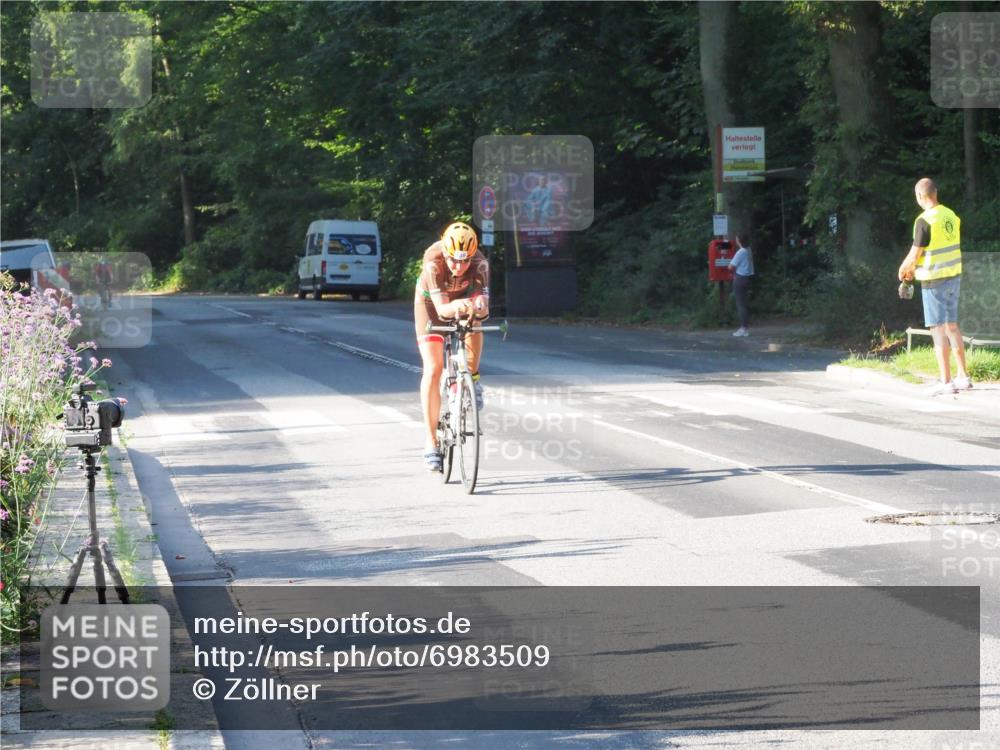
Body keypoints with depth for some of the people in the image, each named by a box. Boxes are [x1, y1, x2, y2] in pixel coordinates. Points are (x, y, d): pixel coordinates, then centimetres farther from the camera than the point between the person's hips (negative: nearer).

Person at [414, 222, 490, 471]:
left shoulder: (479, 263, -32)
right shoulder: (433, 261, -38)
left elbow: (483, 303, -39)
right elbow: (441, 309, -44)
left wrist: (479, 308, -62)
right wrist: (456, 306, -65)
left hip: (462, 299, 2)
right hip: (431, 302, -2)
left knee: (474, 328, -32)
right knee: (433, 369, -14)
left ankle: (472, 378, -3)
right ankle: (431, 441, -9)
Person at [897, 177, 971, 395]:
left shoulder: (925, 221, -18)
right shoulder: (951, 216, 6)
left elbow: (914, 255, -16)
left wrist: (902, 270, 5)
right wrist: (913, 268, 21)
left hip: (934, 280, -7)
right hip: (954, 277, 7)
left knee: (938, 330, -2)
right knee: (952, 326, 16)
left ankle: (946, 382, -2)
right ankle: (963, 377, 19)